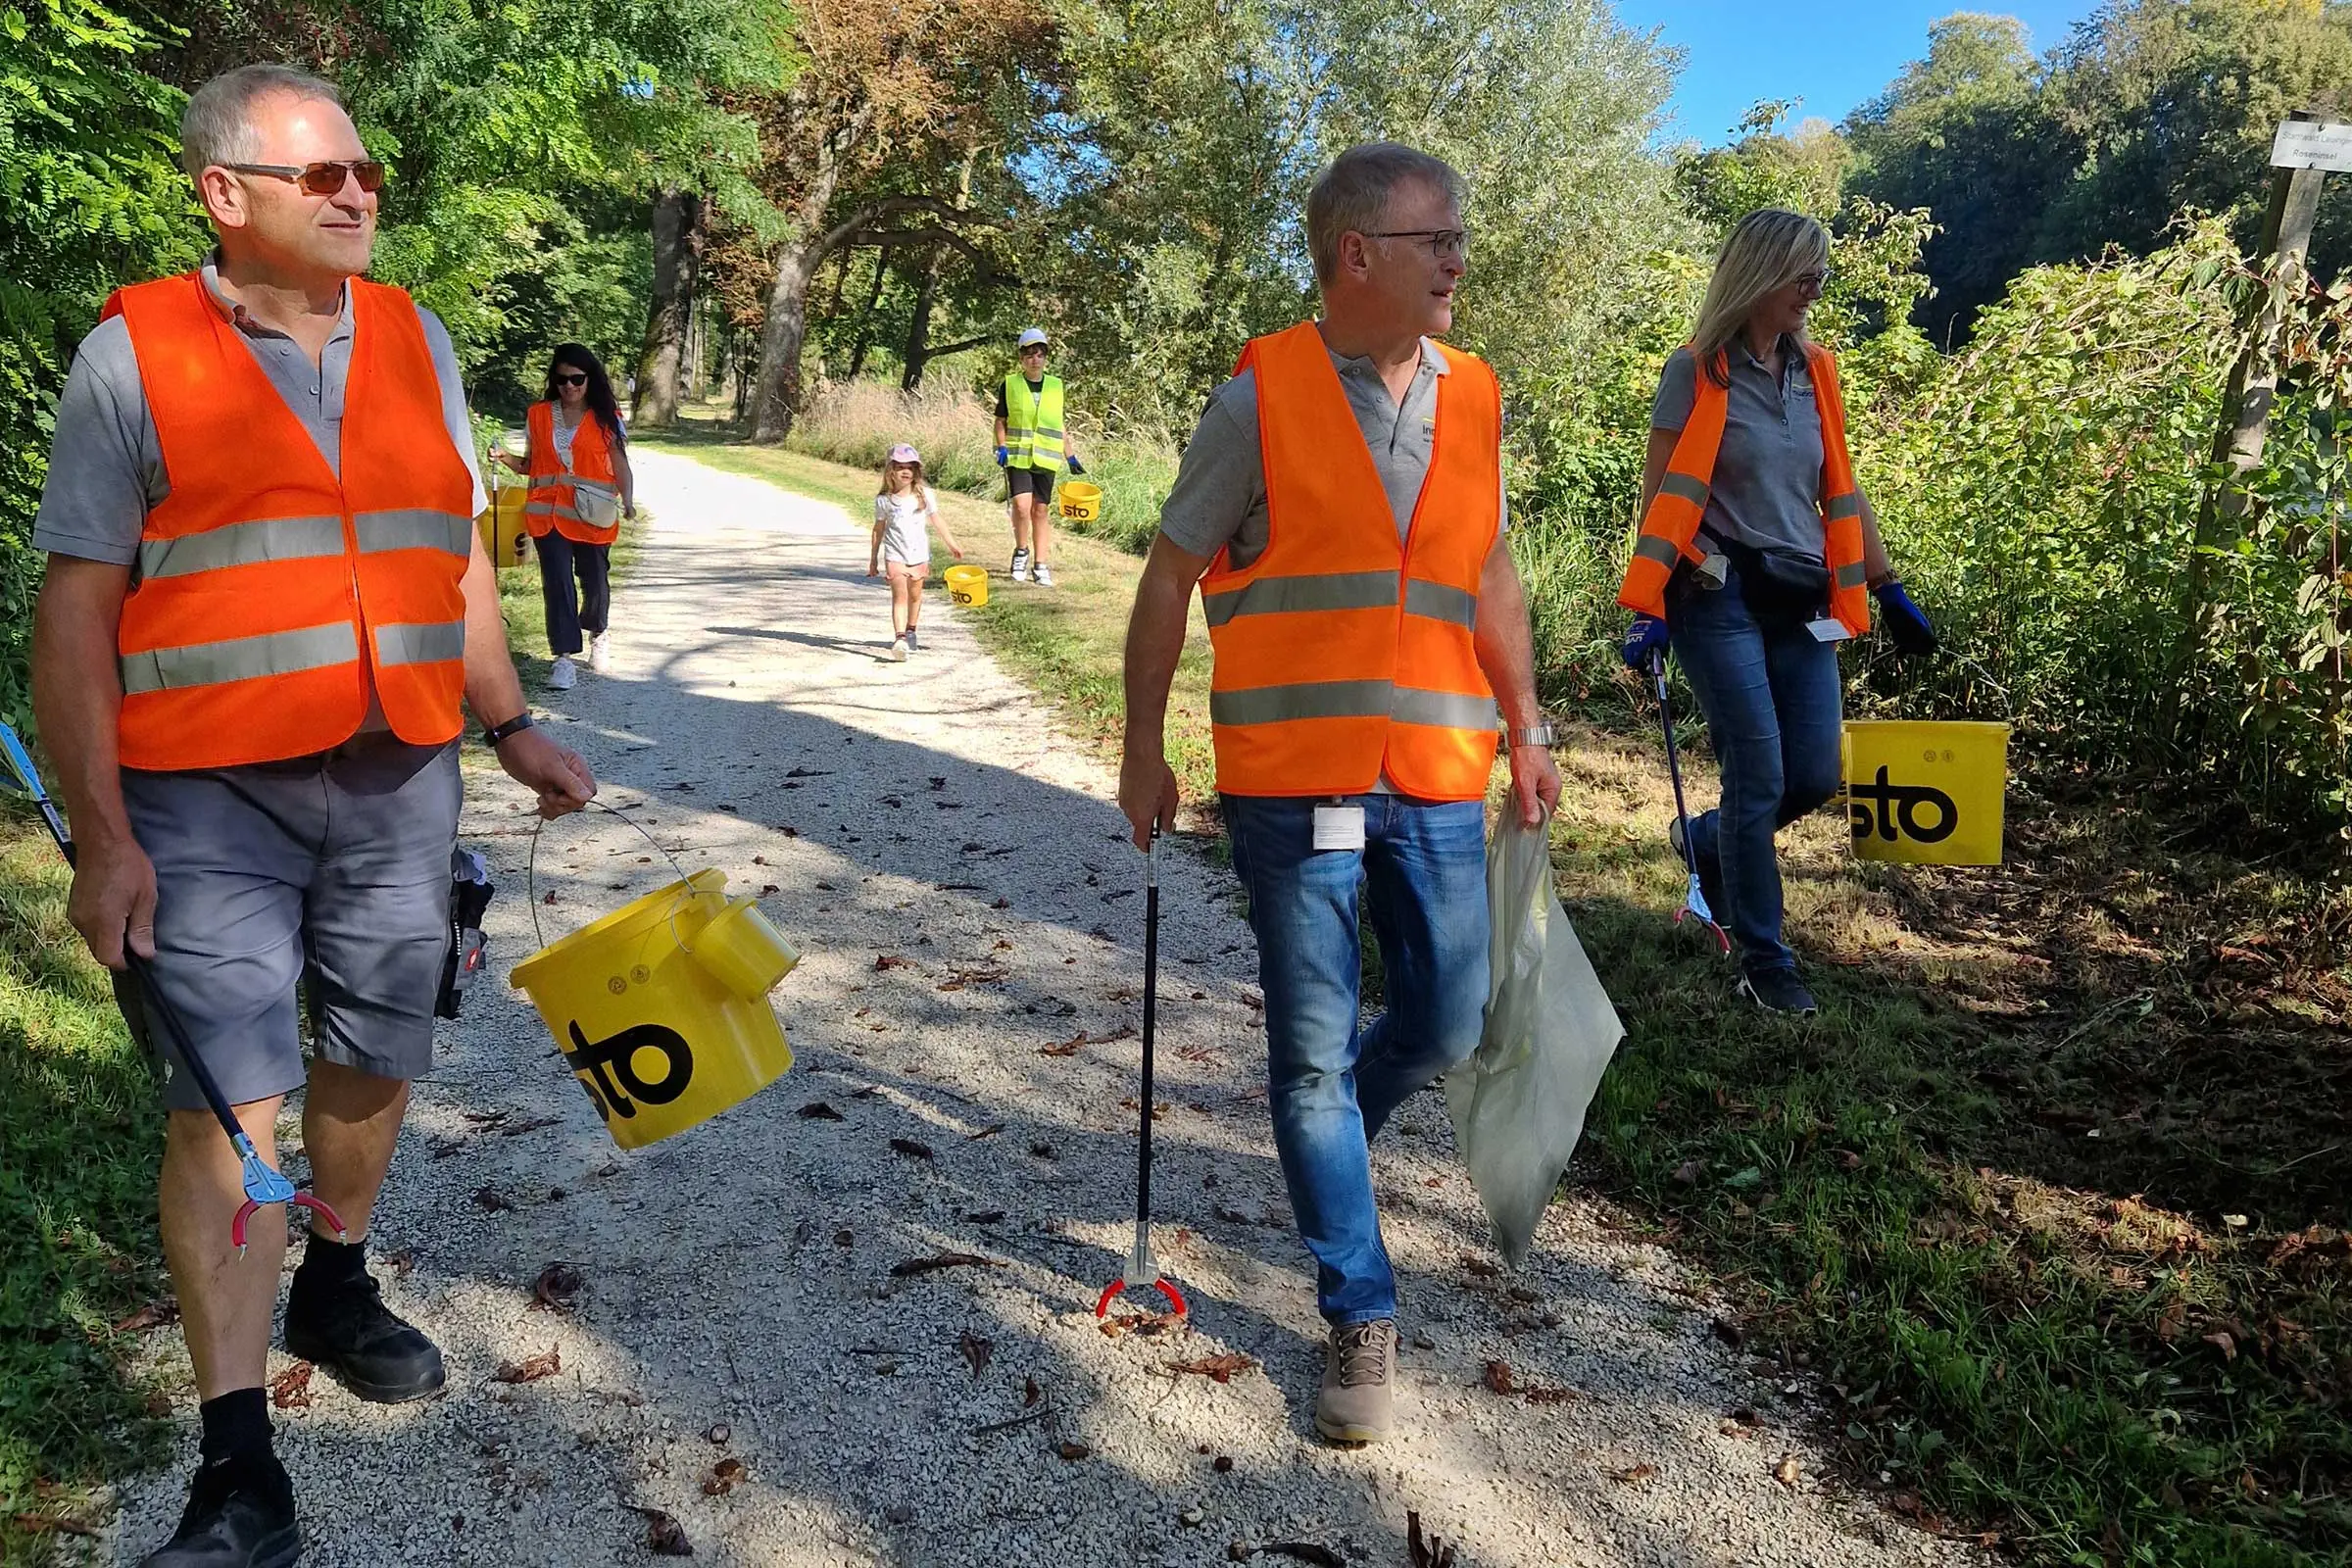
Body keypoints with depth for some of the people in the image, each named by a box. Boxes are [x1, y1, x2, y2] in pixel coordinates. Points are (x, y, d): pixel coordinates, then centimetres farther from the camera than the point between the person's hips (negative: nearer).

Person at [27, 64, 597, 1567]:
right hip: (208, 796, -4)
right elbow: (74, 611, -5)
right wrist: (102, 837, -10)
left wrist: (512, 725, 13)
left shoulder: (415, 341, 10)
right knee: (227, 1103, -4)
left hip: (399, 779, 4)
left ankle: (335, 1291, 40)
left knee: (374, 1060, 15)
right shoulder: (134, 354, -4)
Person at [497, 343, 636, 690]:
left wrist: (628, 499, -16)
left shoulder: (606, 418, 4)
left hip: (592, 516, -1)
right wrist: (508, 459, -4)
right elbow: (532, 464, 17)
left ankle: (599, 634, 39)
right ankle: (564, 658, -9)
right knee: (557, 582, -9)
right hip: (548, 514, 1)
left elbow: (620, 465, 1)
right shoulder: (539, 415, 10)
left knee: (595, 581, 8)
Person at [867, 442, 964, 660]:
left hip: (919, 553, 2)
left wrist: (952, 544, 7)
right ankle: (899, 638, -25)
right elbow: (879, 529, 7)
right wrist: (874, 558, 11)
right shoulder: (884, 500, -2)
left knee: (915, 594, 12)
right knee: (899, 595, -15)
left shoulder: (924, 495, -1)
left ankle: (911, 632, 32)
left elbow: (936, 519, 7)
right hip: (895, 554, -2)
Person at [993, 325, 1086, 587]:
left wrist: (1071, 456, 13)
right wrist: (1002, 447, -9)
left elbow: (1060, 427, 15)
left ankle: (1040, 565, 13)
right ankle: (1021, 552, 7)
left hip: (1045, 457, 2)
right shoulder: (1010, 384, 1)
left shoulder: (1055, 386, 9)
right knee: (1021, 505, -18)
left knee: (1041, 511, 5)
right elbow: (1001, 420, 5)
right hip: (1017, 455, -2)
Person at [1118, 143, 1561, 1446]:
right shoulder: (1262, 397, -6)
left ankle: (1325, 1133, 44)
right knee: (1313, 1052, 3)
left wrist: (1526, 730, 15)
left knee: (1447, 1028, 11)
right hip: (1291, 778, -4)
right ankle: (1362, 1321, 19)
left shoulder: (1474, 399, 7)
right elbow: (1170, 579, -1)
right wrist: (1144, 749, -1)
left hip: (1436, 777, 4)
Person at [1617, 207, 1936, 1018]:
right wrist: (1650, 609, -14)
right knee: (1760, 779, -5)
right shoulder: (1697, 372, -4)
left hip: (1800, 604, 6)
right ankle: (1765, 965, 10)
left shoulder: (1814, 372, 11)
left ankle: (1705, 841, 33)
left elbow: (1842, 492, 16)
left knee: (1815, 777, 3)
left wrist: (1888, 591, 15)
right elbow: (1662, 496, -7)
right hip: (1721, 599, -6)